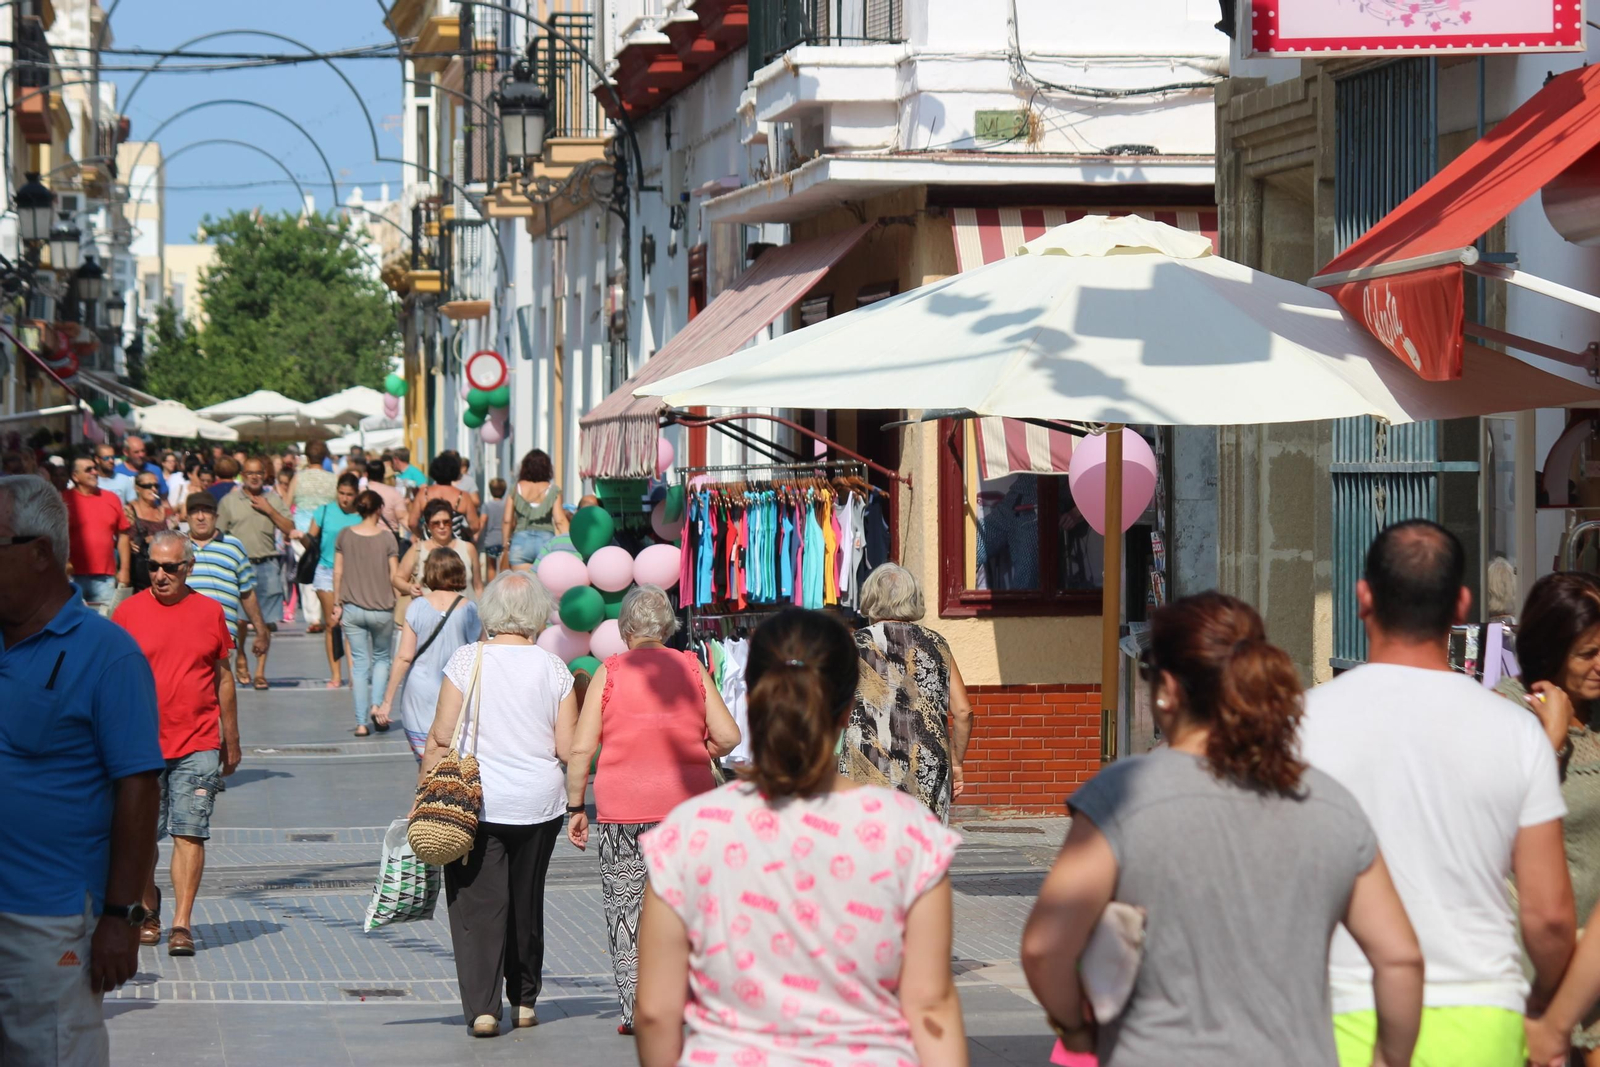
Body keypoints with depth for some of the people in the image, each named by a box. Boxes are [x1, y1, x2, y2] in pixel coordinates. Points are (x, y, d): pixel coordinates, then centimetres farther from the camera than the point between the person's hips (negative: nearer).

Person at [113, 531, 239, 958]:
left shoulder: (210, 612, 5)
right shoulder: (129, 612, 2)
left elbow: (224, 678, 13)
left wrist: (231, 741, 14)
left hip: (198, 746, 0)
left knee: (190, 834, -7)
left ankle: (182, 924, -6)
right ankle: (148, 910, 29)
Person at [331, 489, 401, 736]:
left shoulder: (345, 536, -2)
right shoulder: (386, 537, -8)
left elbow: (338, 572, 3)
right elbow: (394, 576, -6)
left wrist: (337, 604, 11)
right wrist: (397, 599, 10)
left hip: (352, 608, 2)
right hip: (382, 608, -2)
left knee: (359, 662, 6)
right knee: (381, 657, 18)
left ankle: (362, 723, 3)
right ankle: (377, 705, -2)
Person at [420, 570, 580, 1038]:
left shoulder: (467, 660, -6)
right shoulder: (553, 668, -1)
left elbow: (441, 736, -7)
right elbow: (569, 748, -3)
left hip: (476, 802, -2)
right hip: (539, 802, 2)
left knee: (477, 902, 0)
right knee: (527, 901, 17)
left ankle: (481, 1006, -9)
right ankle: (524, 1000, 25)